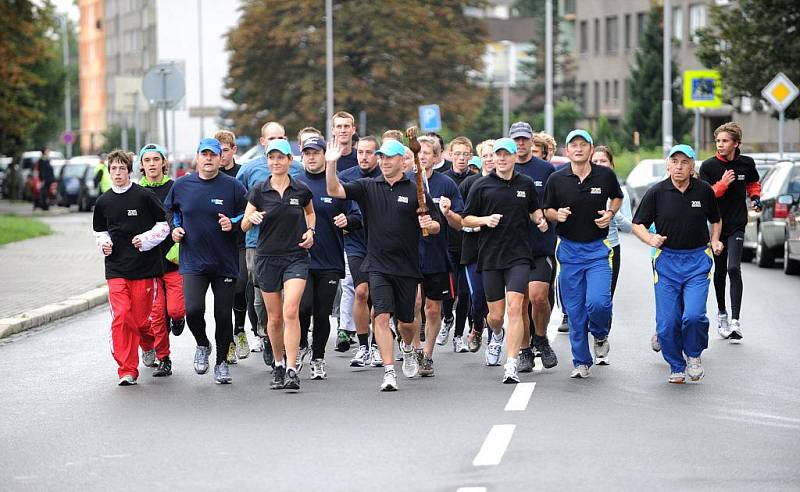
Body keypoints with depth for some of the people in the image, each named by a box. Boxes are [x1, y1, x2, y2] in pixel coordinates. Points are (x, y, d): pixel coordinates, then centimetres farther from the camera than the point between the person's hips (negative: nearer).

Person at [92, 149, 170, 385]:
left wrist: (146, 239, -11)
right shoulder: (103, 202, 8)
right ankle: (127, 370, -6)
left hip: (144, 267, -2)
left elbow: (164, 224, 3)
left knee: (141, 319, 2)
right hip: (116, 268, 2)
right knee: (121, 317, -10)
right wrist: (103, 244, 1)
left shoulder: (144, 196, -3)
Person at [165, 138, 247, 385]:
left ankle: (222, 361, 23)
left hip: (225, 262, 0)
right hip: (193, 261, 1)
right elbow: (172, 212, 22)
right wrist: (175, 228, 4)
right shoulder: (182, 185, 4)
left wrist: (233, 224, -14)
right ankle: (202, 345, 13)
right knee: (193, 309, -17)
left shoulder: (233, 186, -2)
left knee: (223, 315, 4)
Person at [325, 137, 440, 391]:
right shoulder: (368, 187, 4)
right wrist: (331, 164, -21)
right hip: (378, 265, 0)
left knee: (406, 320, 12)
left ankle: (408, 348, 46)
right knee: (382, 316, -14)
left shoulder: (416, 191, 1)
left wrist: (429, 225, -19)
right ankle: (389, 372, -13)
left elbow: (436, 226, 5)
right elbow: (334, 190, -6)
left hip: (407, 267, 0)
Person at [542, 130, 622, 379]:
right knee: (575, 310, 3)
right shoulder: (556, 179, -2)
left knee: (598, 302, -18)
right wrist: (557, 215, -12)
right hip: (569, 249, 1)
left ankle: (600, 335, 16)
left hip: (598, 248, -1)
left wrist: (610, 213, -1)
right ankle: (581, 362, 15)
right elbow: (547, 210, 10)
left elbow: (617, 197, 18)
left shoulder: (606, 175, -2)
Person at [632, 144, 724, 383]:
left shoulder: (704, 190, 1)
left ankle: (694, 354, 11)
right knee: (667, 323, -3)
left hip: (698, 260, 0)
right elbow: (637, 224, 4)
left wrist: (715, 241, 2)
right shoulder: (656, 192, -3)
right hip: (667, 260, 1)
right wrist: (650, 239, -15)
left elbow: (715, 220, 19)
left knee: (693, 315, -18)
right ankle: (677, 367, 18)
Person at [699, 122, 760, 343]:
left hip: (737, 225, -1)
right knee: (720, 271, 11)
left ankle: (735, 321, -17)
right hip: (716, 224, 1)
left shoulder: (746, 164, 0)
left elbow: (753, 184, 19)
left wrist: (756, 198, -1)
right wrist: (722, 184, -20)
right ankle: (721, 313, 30)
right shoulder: (708, 166, -6)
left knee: (733, 269, -15)